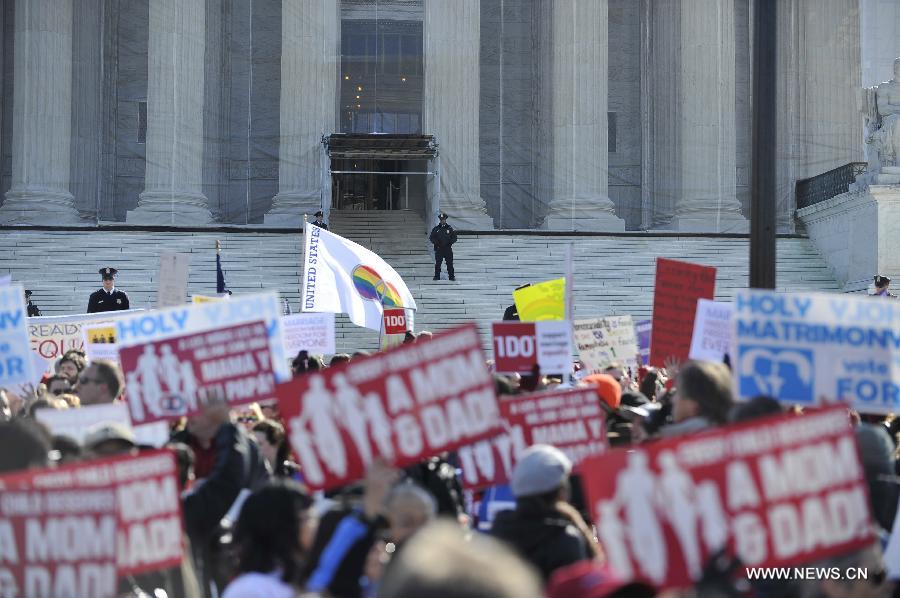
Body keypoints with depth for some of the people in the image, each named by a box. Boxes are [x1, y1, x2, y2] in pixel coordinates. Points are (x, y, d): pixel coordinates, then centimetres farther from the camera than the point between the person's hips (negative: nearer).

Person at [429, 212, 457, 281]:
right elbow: (431, 238, 8)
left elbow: (454, 238, 8)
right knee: (437, 264, -1)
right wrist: (436, 242, -10)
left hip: (448, 249, 0)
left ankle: (451, 276, 3)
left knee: (450, 264, -1)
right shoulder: (436, 229, 9)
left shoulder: (450, 228, 8)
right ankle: (437, 276, 5)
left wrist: (450, 242, -9)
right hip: (438, 249, 0)